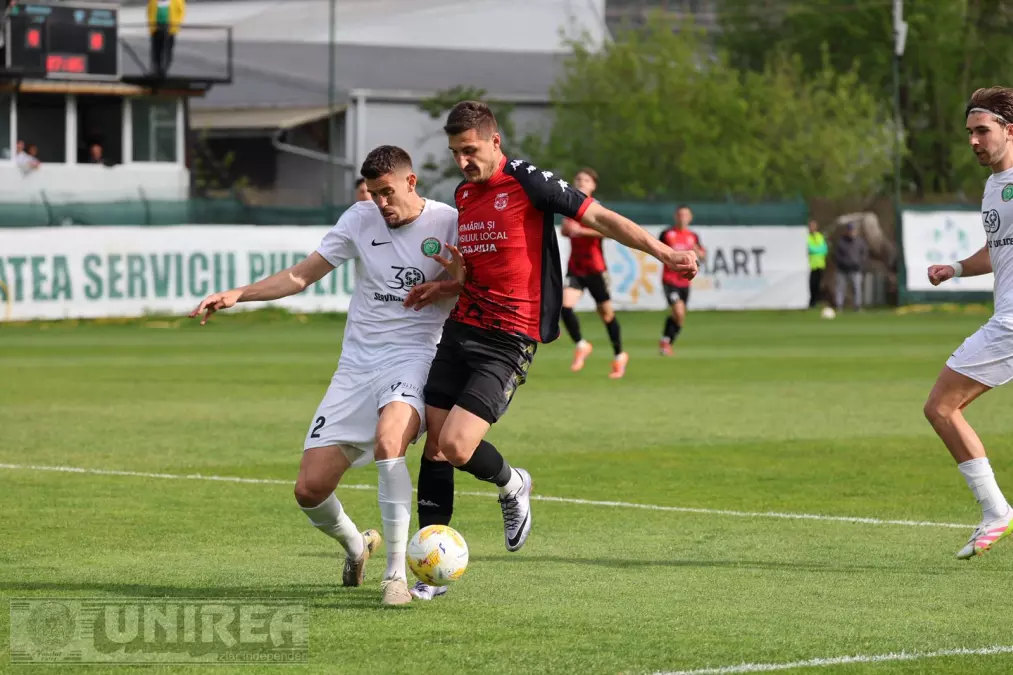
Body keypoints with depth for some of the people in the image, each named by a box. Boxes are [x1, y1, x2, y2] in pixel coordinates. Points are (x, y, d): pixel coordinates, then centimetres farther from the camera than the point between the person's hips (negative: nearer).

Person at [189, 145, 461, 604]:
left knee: (387, 440, -37)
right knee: (310, 489, -3)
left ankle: (396, 573, -28)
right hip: (357, 364, 5)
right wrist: (237, 295, 2)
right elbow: (302, 275, 12)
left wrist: (443, 288, -19)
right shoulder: (360, 219, 7)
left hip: (413, 357, -5)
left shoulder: (448, 222, -4)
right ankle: (355, 546, 32)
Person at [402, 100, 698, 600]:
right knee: (435, 443, 1)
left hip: (508, 341, -7)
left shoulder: (527, 182, -9)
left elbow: (600, 217, -8)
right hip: (461, 329, 7)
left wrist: (662, 252, -14)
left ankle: (511, 486, 17)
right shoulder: (463, 194, 15)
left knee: (456, 445, -17)